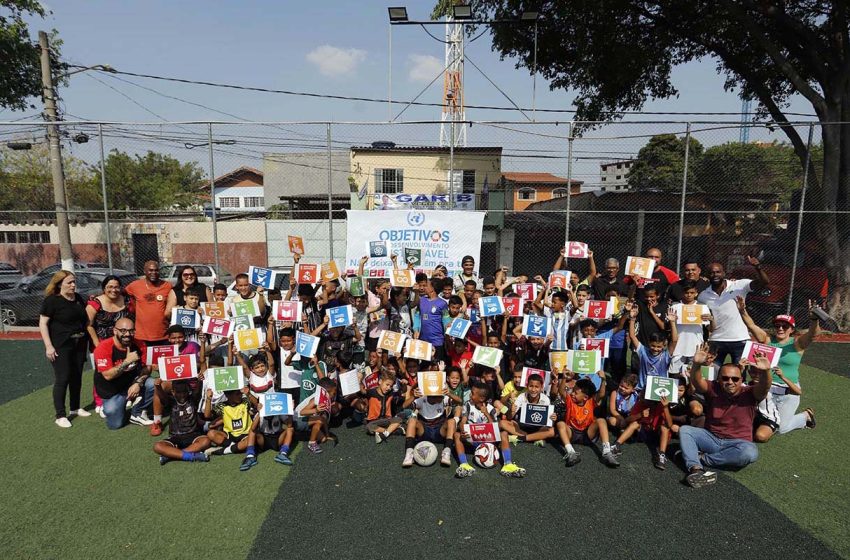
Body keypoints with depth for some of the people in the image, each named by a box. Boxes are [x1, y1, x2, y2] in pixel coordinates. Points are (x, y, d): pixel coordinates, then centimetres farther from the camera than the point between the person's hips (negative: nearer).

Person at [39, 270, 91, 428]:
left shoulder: (78, 298, 9)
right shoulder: (51, 300, -11)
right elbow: (43, 324, -12)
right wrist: (48, 346, -18)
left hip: (79, 345, 6)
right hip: (61, 347, -6)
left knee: (77, 377, 13)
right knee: (62, 379, -4)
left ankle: (75, 408, 27)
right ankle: (60, 416, 4)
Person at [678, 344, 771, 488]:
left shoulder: (749, 394, -7)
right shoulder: (713, 389, -7)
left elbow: (764, 387, -29)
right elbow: (696, 382, -27)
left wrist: (766, 371, -52)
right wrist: (697, 364, -49)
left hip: (737, 443, -2)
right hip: (711, 438, 2)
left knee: (750, 453, -34)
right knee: (684, 430, -19)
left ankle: (702, 458, -20)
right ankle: (695, 468, -38)